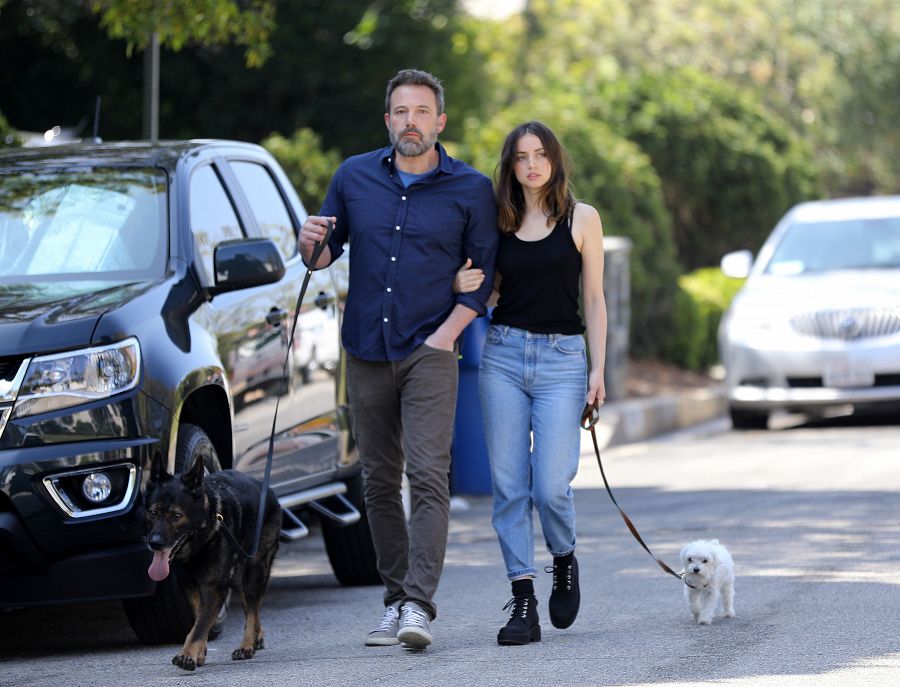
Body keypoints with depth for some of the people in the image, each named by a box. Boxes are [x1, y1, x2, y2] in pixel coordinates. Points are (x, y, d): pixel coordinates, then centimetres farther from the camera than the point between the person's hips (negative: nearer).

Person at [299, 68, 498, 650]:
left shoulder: (471, 189, 0)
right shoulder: (354, 177, 7)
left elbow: (486, 271, 1)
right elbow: (327, 252, 14)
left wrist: (448, 332, -11)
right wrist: (311, 246, -10)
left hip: (429, 352, -4)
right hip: (367, 354, 4)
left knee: (428, 476, -15)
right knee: (380, 483, 6)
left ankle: (420, 605, -21)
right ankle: (395, 600, 13)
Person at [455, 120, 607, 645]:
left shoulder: (581, 219, 3)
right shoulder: (501, 223, 9)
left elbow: (594, 300, 3)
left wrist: (598, 370, -3)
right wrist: (463, 284, -6)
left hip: (562, 358, -3)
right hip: (504, 354, 3)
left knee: (551, 485, -11)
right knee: (509, 484, -2)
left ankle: (564, 561, 21)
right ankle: (523, 605, 2)